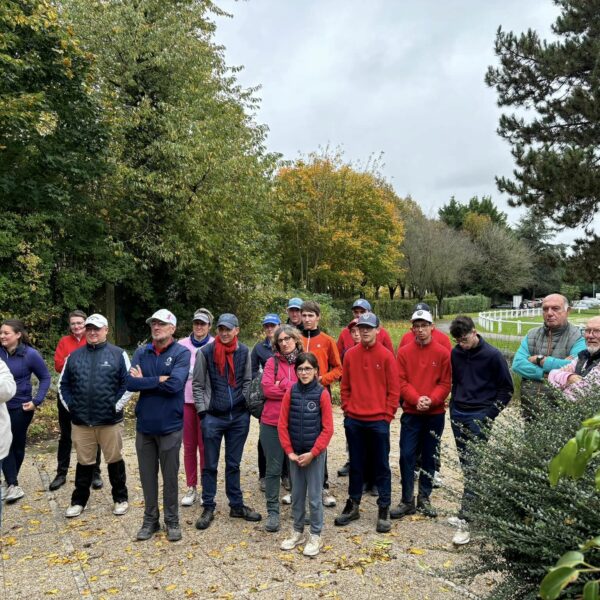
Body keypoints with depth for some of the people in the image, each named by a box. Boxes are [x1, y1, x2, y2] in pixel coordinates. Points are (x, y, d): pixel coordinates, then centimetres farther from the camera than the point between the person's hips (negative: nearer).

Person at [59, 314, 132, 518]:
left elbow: (128, 383, -4)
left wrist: (117, 406, -9)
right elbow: (63, 384, 13)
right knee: (84, 462, 14)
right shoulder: (74, 356, 7)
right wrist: (70, 406, 3)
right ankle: (79, 501, 29)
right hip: (80, 421, 3)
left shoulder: (118, 354, -3)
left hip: (110, 420, -2)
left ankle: (120, 498, 25)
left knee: (114, 460, 10)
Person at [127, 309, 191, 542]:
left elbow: (174, 384, -22)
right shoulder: (141, 352, 4)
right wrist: (158, 380, -16)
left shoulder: (181, 353, -8)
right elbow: (130, 382, -9)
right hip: (144, 425, 4)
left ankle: (172, 521, 26)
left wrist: (144, 381, -12)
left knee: (170, 476, 9)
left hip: (170, 425, -3)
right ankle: (150, 520, 30)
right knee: (148, 476, 14)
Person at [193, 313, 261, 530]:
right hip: (213, 417, -2)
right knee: (210, 465, 7)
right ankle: (208, 508, 18)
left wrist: (247, 406, 1)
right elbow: (197, 385, -1)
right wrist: (202, 411, -5)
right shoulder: (205, 352, -6)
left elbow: (247, 381, 10)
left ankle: (237, 505, 25)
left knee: (233, 464, 14)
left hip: (239, 416, 2)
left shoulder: (244, 352, 2)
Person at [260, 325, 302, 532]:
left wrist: (282, 384, -11)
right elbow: (267, 389, -10)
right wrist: (295, 388, -11)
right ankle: (272, 512, 14)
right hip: (272, 423, -1)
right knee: (273, 468, 4)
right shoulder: (272, 362, 1)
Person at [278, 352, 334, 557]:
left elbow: (328, 428, -9)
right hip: (295, 454, 3)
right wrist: (289, 451, -5)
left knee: (314, 496, 5)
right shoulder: (290, 393, -1)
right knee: (296, 495, 14)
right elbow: (282, 424, 1)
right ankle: (297, 532, 30)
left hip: (315, 453, -3)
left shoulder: (322, 394, -9)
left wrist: (312, 453, -12)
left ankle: (315, 536, 21)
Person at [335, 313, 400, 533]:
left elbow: (394, 389, -4)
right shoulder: (350, 354, 4)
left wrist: (387, 415, -7)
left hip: (378, 420, -3)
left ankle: (384, 509, 17)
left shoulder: (386, 356, -5)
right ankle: (353, 505, 26)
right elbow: (345, 385, 9)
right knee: (356, 464, 14)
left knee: (381, 466, 6)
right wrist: (347, 409, 3)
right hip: (353, 420, 3)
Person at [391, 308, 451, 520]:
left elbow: (445, 383, -3)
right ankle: (407, 501, 11)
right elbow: (401, 381, -4)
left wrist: (431, 400, -18)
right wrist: (416, 399, -18)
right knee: (407, 455, -2)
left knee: (430, 457, 10)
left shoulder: (442, 353, -1)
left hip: (435, 414, 0)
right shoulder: (404, 352, 0)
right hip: (411, 413, 0)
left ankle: (424, 499, 25)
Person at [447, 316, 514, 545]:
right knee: (466, 466, 13)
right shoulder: (455, 353, 4)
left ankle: (465, 521, -7)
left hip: (479, 417, -5)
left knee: (473, 469, -8)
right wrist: (454, 405, 9)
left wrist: (490, 414, -7)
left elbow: (507, 388, -3)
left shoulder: (492, 355, -10)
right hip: (457, 415, 5)